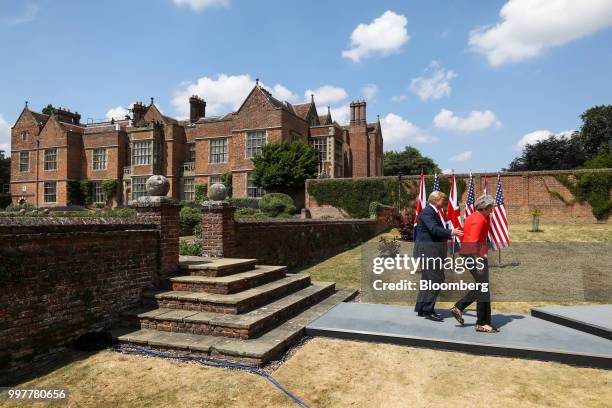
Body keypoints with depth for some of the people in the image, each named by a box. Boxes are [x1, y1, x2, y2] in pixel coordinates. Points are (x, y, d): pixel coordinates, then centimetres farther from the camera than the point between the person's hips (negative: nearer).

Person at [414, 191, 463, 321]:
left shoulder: (433, 212, 19)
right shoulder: (427, 212, -13)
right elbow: (434, 229, -25)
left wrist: (451, 233, 14)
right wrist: (451, 232, -32)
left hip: (431, 252, 11)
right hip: (428, 251, -11)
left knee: (428, 279, 14)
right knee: (436, 279, -10)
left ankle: (422, 308, 21)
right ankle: (427, 310, -5)